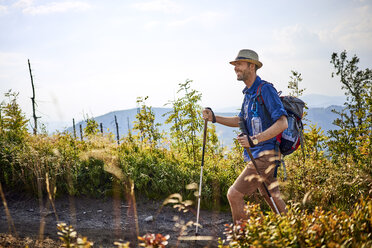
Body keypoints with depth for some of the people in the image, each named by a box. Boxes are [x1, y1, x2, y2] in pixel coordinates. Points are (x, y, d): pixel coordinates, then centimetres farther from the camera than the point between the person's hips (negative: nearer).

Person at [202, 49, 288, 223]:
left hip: (264, 154, -9)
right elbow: (240, 120, 28)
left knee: (234, 194, -11)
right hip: (255, 155, 9)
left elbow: (282, 123, -22)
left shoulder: (266, 89, -14)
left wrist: (255, 139, -28)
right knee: (272, 198, 14)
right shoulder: (248, 93, 15)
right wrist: (214, 118, 15)